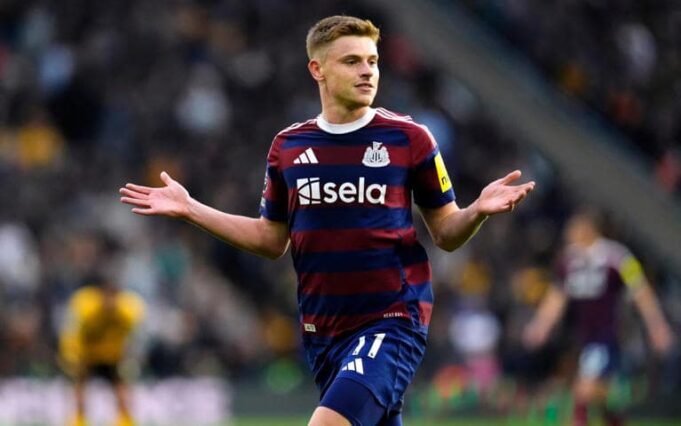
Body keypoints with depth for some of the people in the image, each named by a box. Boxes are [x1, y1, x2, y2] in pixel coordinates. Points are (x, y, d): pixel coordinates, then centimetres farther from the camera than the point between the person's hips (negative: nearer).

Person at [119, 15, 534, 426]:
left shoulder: (408, 138, -2)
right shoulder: (289, 146, 9)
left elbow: (447, 233, 2)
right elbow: (271, 239, 18)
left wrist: (479, 210, -18)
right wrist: (190, 209, 13)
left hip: (393, 320, -5)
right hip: (322, 328, 5)